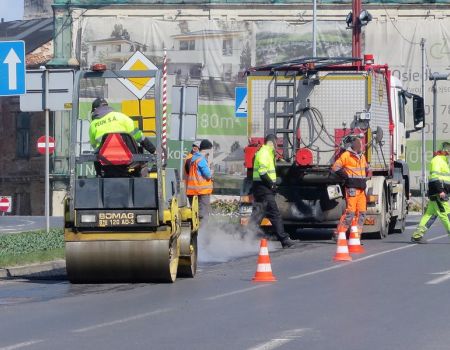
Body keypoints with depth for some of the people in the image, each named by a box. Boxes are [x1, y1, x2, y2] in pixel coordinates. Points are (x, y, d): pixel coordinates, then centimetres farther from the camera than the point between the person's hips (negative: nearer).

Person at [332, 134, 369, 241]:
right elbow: (335, 168, -9)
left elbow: (366, 169, 35)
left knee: (361, 213, 4)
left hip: (362, 189, 8)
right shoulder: (346, 155, -6)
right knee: (350, 212, -13)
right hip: (352, 188, -8)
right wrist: (346, 177, -11)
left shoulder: (362, 157, 18)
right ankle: (339, 234, -7)